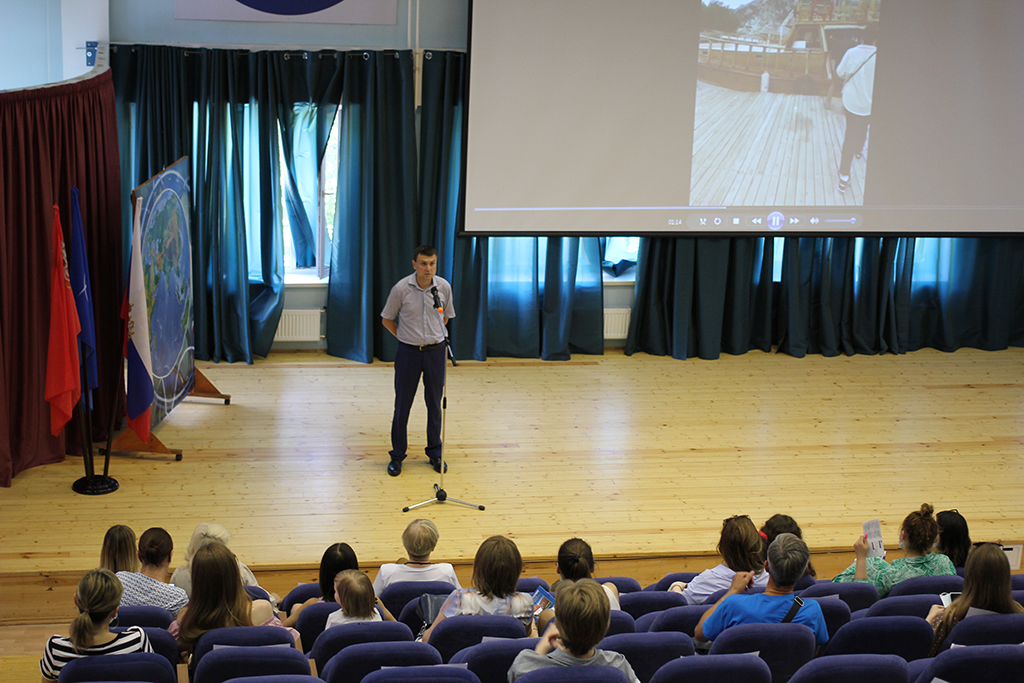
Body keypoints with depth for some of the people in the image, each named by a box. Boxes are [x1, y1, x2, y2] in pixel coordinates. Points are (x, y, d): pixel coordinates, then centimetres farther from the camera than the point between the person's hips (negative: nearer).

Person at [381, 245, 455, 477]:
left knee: (434, 404, 9)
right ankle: (397, 455, 14)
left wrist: (434, 336, 11)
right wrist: (406, 337, 2)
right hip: (408, 352, -2)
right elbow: (387, 319, 1)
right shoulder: (401, 289, -12)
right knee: (402, 405, 3)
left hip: (435, 351, 2)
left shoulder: (444, 287, -3)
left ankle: (435, 453, 22)